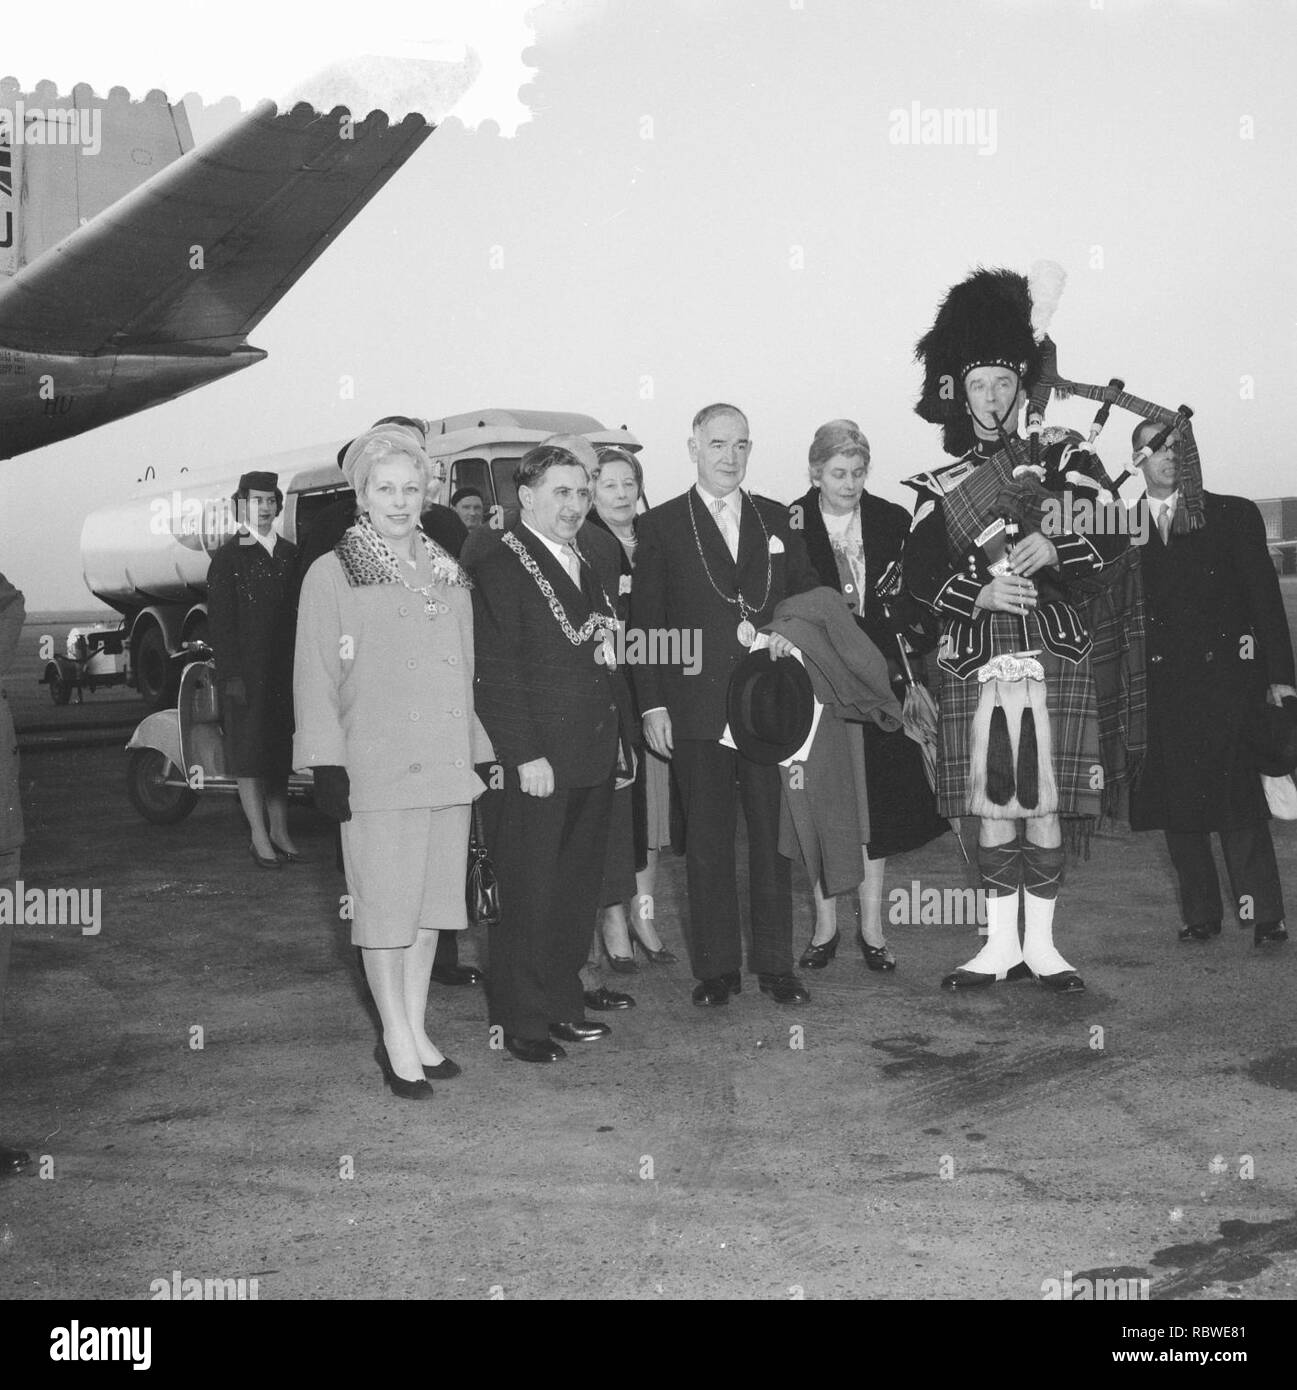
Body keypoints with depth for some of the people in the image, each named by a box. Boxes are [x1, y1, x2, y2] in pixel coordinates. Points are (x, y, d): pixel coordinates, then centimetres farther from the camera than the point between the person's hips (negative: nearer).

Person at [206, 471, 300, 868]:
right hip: (246, 672, -5)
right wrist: (231, 675, -14)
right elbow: (219, 621, -7)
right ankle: (260, 839, 5)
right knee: (249, 756, 0)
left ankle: (279, 831, 20)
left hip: (284, 670, 5)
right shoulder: (227, 558, -2)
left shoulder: (289, 554, 12)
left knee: (281, 753, 11)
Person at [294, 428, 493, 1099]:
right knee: (385, 905, -1)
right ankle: (397, 1040, 11)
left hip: (449, 766, 5)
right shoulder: (331, 575, -1)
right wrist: (327, 764, -10)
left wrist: (479, 753, 12)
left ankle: (415, 1030, 22)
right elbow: (315, 677, -4)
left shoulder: (448, 574, 14)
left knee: (431, 899, 10)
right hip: (376, 771, -5)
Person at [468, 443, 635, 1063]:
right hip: (536, 762, -8)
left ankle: (562, 1004, 27)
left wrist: (619, 735, 14)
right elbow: (495, 672, -15)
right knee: (528, 894, 1)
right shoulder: (499, 565, -10)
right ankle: (519, 1019, 13)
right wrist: (526, 755, -19)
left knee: (578, 888, 15)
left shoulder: (585, 563, 16)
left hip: (594, 757, 8)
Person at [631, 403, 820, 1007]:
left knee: (773, 834, 5)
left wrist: (793, 631, -6)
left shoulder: (776, 519, 12)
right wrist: (652, 703, -5)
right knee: (708, 840, 5)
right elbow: (645, 621, 2)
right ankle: (716, 967, 15)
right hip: (697, 706, -2)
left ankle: (775, 962, 17)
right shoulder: (661, 526, 4)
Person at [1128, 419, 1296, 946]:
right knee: (1177, 803, 4)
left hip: (1224, 675, -2)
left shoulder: (1234, 516, 7)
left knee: (1236, 795, -9)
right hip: (1158, 685, 2)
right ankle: (1199, 915, 14)